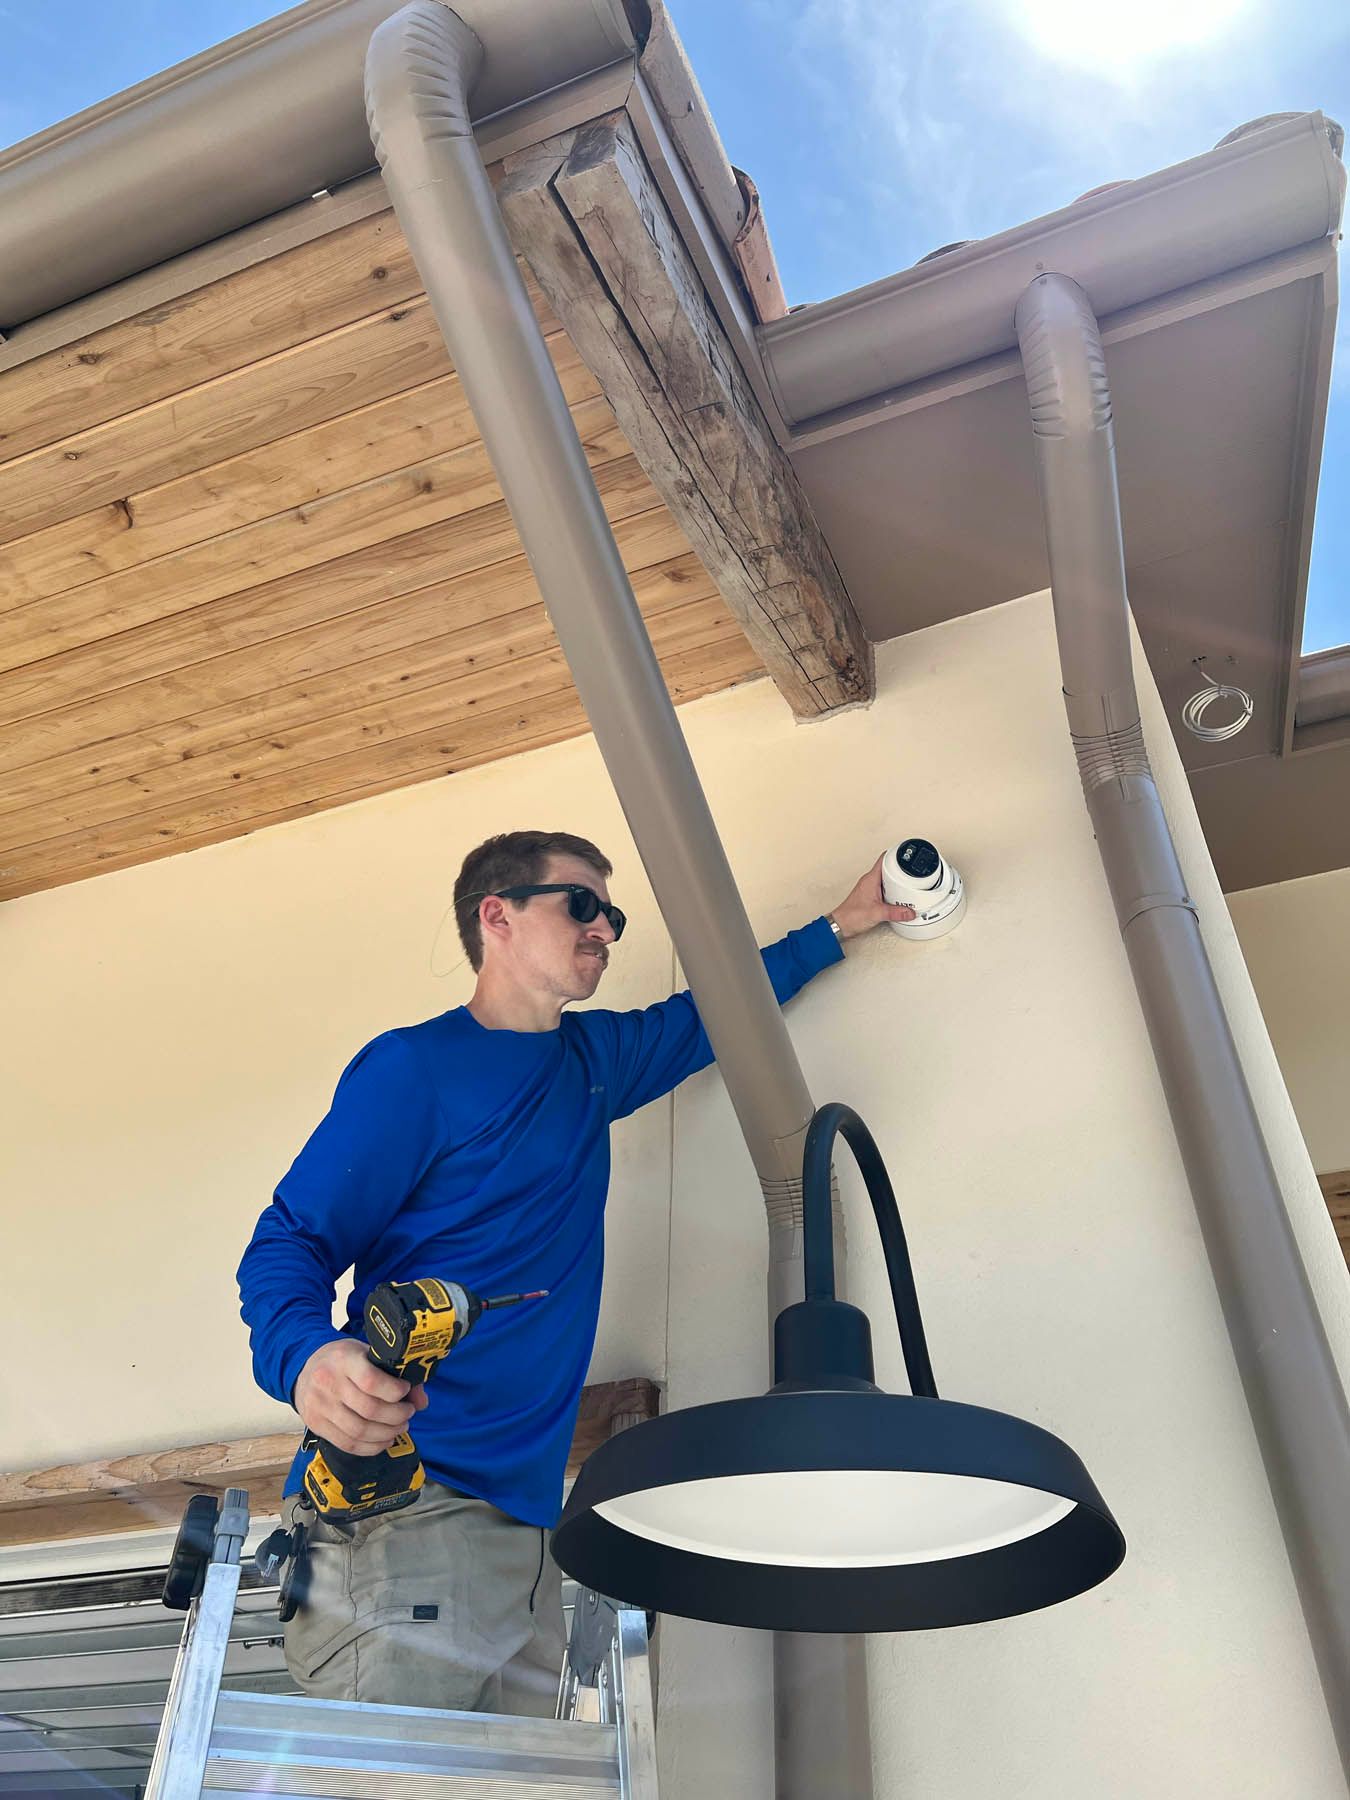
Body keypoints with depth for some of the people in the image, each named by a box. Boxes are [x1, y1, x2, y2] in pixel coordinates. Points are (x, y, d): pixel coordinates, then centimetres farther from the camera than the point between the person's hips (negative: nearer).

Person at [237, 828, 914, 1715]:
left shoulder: (593, 1059, 16)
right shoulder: (413, 1066, -6)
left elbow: (706, 1016, 33)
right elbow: (288, 1243, -8)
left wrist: (835, 929, 37)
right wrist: (308, 1357, -29)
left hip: (526, 1523, 7)